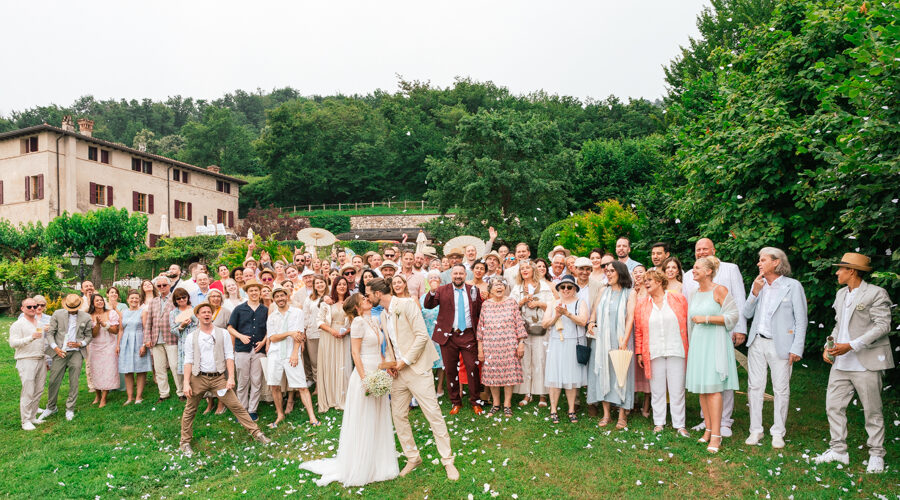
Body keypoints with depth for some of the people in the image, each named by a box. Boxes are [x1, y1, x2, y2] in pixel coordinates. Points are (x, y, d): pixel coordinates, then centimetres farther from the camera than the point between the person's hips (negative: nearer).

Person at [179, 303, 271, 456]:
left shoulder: (222, 333, 5)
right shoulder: (191, 337, 5)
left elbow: (229, 356, 2)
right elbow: (188, 361, 3)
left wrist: (231, 377, -6)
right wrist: (186, 383, -4)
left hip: (219, 377, 0)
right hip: (198, 378, 1)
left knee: (236, 406, -3)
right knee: (189, 411, 9)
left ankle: (256, 433, 1)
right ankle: (185, 442, 28)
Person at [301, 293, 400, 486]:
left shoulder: (374, 322, 13)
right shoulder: (358, 321, -11)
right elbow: (355, 353, -15)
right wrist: (364, 378, -20)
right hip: (364, 374, -8)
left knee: (378, 420, 14)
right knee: (364, 422, 2)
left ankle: (377, 464, 27)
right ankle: (360, 468, 16)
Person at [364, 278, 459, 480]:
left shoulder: (406, 305, -11)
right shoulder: (383, 315, 14)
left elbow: (422, 336, -17)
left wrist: (405, 361, -14)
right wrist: (390, 362, 4)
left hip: (417, 369, -8)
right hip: (398, 372, 8)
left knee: (434, 414, -5)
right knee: (398, 416, 9)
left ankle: (448, 461, 6)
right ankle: (413, 458, 25)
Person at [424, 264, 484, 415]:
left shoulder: (473, 290, 7)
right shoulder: (442, 290, 2)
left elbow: (480, 312, 10)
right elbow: (428, 305, -13)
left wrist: (478, 298, -7)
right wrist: (432, 292, -27)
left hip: (468, 335, 0)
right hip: (449, 335, 0)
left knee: (473, 368, 1)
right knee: (450, 370, 8)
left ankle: (475, 402, 18)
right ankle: (456, 403, 24)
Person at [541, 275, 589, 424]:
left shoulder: (580, 303, 7)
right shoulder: (553, 304, 12)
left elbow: (583, 321, -9)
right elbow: (544, 324, 5)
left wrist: (567, 313, -19)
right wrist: (556, 316, -11)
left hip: (574, 344, -1)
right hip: (556, 344, 1)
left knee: (572, 377, 1)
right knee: (555, 376, -2)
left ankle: (571, 410, 12)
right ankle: (553, 410, 5)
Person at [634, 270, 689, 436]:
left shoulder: (678, 299, 3)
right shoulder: (641, 304, 7)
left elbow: (687, 323, 4)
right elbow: (638, 331, 8)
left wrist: (689, 349, 1)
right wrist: (639, 353, 4)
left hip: (676, 352, -1)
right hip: (653, 352, 2)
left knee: (677, 390, 3)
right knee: (657, 389, 7)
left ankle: (679, 424, 14)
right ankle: (658, 422, 18)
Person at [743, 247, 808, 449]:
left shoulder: (793, 286, -5)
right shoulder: (758, 284, 9)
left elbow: (801, 319, -5)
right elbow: (747, 314, 9)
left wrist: (797, 348, -10)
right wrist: (755, 293, -6)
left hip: (780, 345, -4)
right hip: (757, 343, 4)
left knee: (781, 389, 4)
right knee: (755, 387, 7)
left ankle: (778, 432, 18)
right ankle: (756, 430, 17)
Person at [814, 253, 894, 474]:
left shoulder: (876, 294, -8)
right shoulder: (841, 294, 15)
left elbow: (883, 326, -15)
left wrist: (851, 346, -20)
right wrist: (829, 346, 5)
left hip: (866, 363, -7)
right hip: (841, 364, 7)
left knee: (872, 410, 5)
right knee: (833, 405, 7)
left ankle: (876, 454, 20)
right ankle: (838, 450, 18)